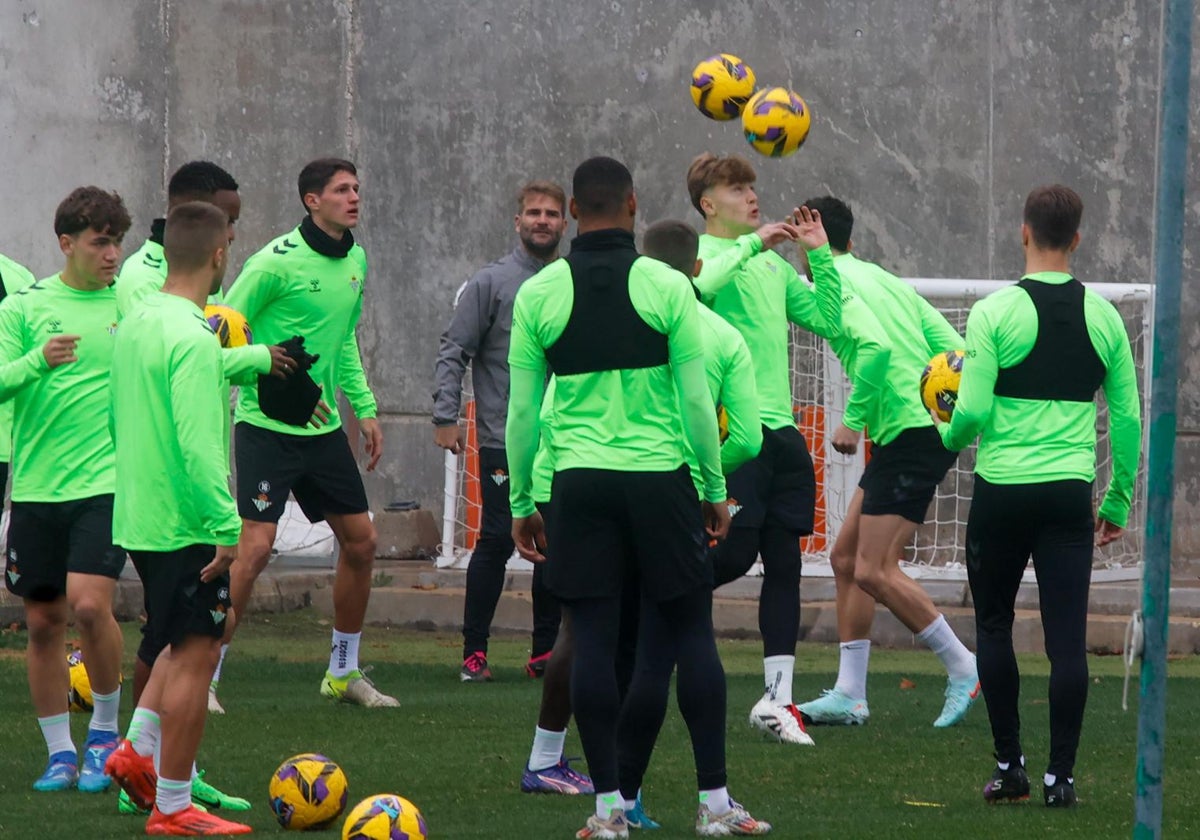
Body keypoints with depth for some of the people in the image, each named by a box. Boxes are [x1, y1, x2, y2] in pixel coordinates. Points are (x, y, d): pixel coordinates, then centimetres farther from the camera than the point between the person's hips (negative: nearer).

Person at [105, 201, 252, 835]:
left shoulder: (134, 322, 8)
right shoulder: (192, 338, -20)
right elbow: (198, 445, -26)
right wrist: (227, 527, -23)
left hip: (138, 515, 9)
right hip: (186, 524, -9)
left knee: (183, 640, 23)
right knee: (195, 654, -1)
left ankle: (136, 752, 16)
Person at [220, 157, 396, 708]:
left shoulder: (355, 261, 9)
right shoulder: (277, 261, -14)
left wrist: (364, 408, 18)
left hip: (324, 426, 8)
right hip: (267, 427, -8)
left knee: (360, 542, 9)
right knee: (255, 547, -14)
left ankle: (343, 673, 24)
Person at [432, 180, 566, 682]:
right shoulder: (491, 283, -1)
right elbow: (454, 353, -2)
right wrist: (446, 417, -11)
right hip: (503, 440, -4)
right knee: (497, 541, -7)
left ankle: (545, 652, 13)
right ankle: (474, 650, -1)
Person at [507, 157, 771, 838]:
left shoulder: (538, 293, 1)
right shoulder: (667, 286, -3)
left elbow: (522, 412, 3)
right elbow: (696, 399, -3)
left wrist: (521, 503, 11)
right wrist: (716, 489, 6)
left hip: (580, 483, 1)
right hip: (660, 478, -1)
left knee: (595, 638, 3)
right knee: (693, 631, 6)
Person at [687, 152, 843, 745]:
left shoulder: (773, 265, 19)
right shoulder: (701, 255, -3)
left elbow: (828, 320, 19)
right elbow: (696, 286, -26)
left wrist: (821, 259, 8)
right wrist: (752, 243, -24)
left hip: (780, 429, 7)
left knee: (784, 561, 3)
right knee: (734, 554, -12)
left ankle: (778, 698, 4)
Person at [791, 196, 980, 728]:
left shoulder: (832, 284, -6)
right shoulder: (883, 279, 20)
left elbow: (875, 346, -24)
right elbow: (953, 348, 15)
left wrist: (853, 419, -15)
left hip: (910, 434, -10)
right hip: (933, 426, 10)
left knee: (875, 570, -9)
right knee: (846, 558, 12)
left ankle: (964, 670, -3)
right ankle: (849, 694, 12)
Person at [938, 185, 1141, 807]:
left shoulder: (995, 312, -8)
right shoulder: (1103, 316, 3)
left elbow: (972, 411, -11)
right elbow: (1128, 418, 6)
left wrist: (946, 440, 11)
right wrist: (1118, 501, 16)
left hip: (1001, 492, -2)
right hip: (1070, 493, 2)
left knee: (994, 627, 13)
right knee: (1067, 638, 2)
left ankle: (1009, 764, 13)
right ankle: (1060, 775, 0)